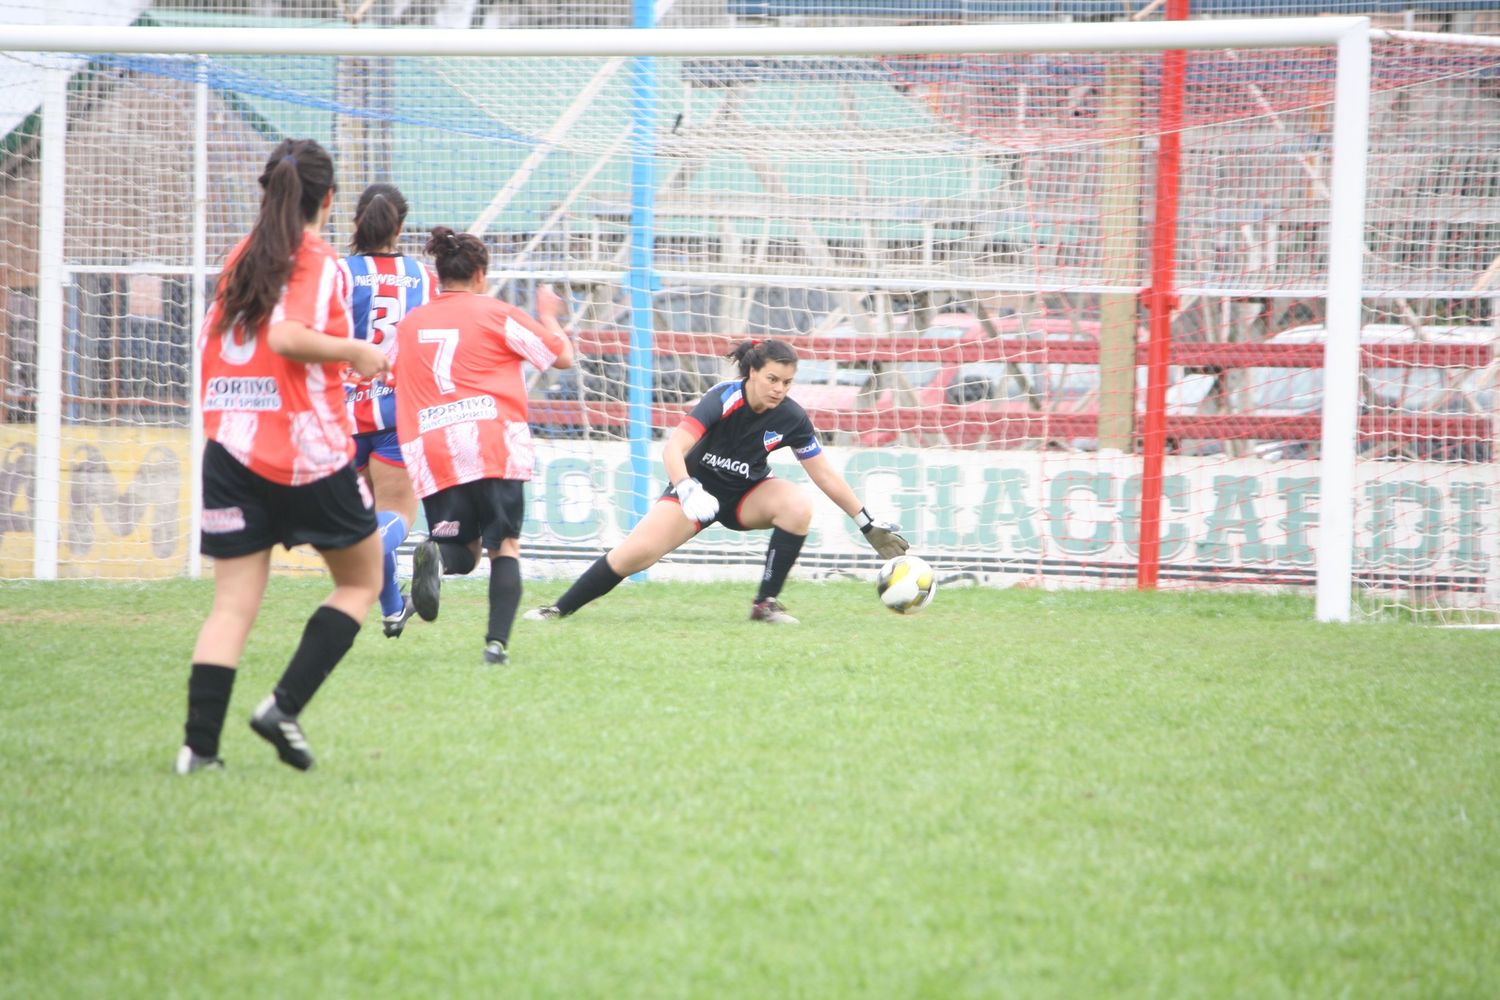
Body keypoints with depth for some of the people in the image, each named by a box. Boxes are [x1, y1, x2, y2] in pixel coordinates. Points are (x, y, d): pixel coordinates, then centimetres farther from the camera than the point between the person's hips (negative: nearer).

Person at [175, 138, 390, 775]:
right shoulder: (318, 261, -6)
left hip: (230, 452, 6)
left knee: (233, 604, 4)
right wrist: (356, 352, -8)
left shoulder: (241, 258, 14)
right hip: (309, 451, -6)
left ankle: (199, 744, -9)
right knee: (361, 581, 12)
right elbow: (287, 335, -21)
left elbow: (210, 342, 19)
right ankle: (286, 705, -3)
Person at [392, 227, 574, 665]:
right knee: (505, 546, 7)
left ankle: (435, 555, -23)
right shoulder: (496, 313, 4)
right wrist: (549, 315, 28)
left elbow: (393, 374, 26)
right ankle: (497, 641, -10)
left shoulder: (409, 324, 14)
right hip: (493, 444, -3)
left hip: (431, 454, 3)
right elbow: (563, 357, 11)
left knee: (461, 548, 13)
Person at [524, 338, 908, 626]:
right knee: (635, 553, -17)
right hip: (699, 487, -3)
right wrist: (687, 491, -54)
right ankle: (559, 609, 1)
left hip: (747, 494, 3)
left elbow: (825, 474, -7)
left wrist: (869, 525, -6)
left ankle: (766, 603, -15)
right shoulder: (724, 398, -28)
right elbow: (673, 448, -35)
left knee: (798, 506, -28)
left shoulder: (791, 418, -17)